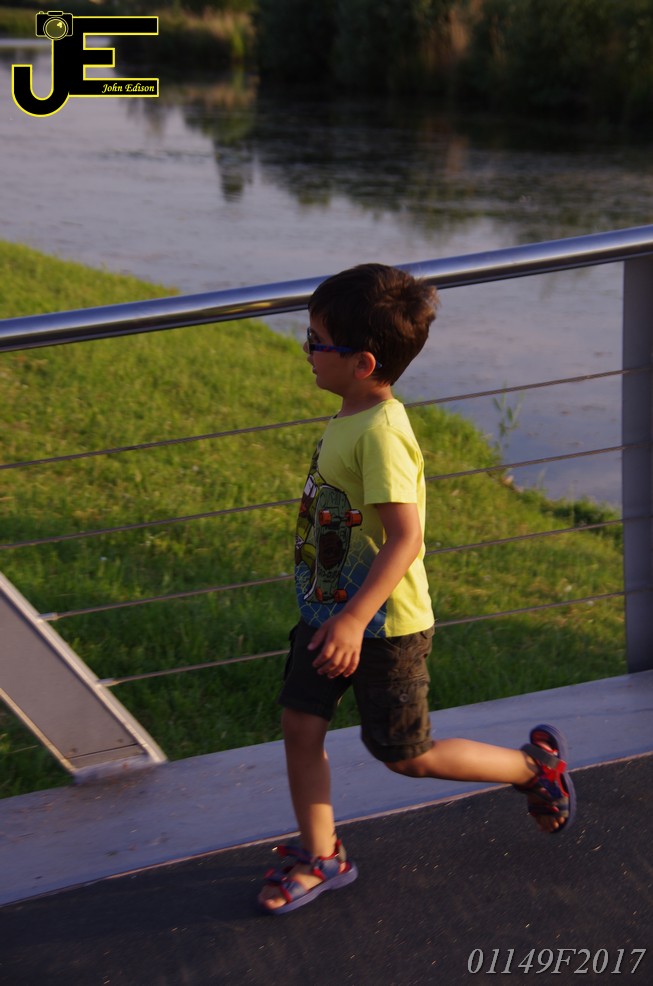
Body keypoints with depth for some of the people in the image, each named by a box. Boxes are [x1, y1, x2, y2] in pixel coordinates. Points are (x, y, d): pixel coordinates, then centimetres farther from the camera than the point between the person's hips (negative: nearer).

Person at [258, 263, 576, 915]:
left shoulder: (381, 433, -26)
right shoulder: (350, 417, 4)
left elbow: (405, 537, -32)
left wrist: (353, 620, -37)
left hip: (383, 624, -9)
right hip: (330, 610, 9)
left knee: (406, 755, 7)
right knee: (299, 726, 8)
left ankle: (534, 765, 26)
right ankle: (319, 858, 24)